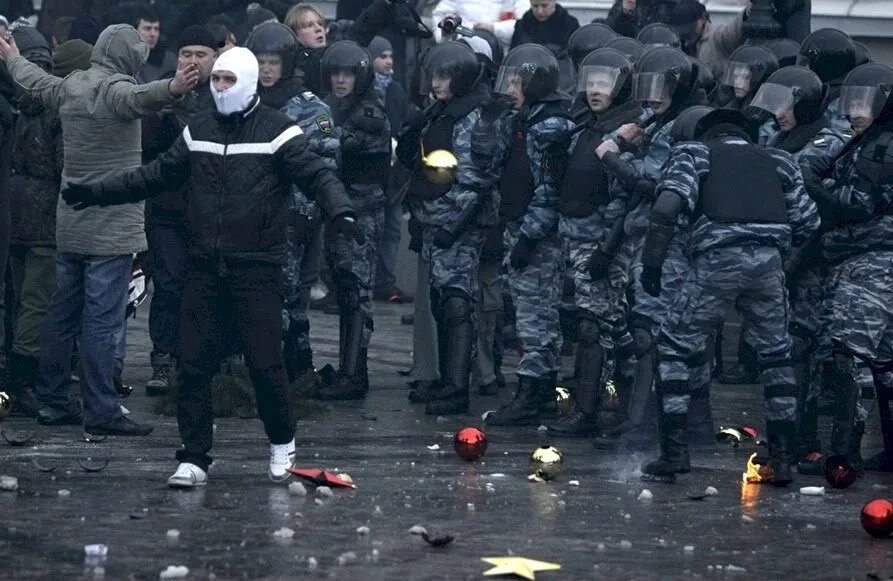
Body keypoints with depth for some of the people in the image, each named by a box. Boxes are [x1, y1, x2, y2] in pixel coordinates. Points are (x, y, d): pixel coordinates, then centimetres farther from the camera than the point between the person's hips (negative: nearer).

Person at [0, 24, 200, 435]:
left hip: (71, 225, 8)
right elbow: (139, 97, -40)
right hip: (111, 227, -8)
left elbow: (34, 82, 30)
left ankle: (51, 401, 22)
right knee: (102, 320, -8)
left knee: (63, 314, 15)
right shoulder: (115, 88, -16)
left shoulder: (69, 87, 9)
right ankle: (102, 412, -8)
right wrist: (172, 89, -61)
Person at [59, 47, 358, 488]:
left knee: (264, 361, -2)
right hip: (205, 268, 5)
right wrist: (97, 192, 16)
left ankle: (282, 443, 20)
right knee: (194, 364, 1)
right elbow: (157, 175, 19)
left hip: (257, 268, -5)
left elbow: (315, 174, -12)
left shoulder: (275, 131, -4)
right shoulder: (198, 130, 12)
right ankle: (194, 458, 8)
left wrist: (340, 210, -31)